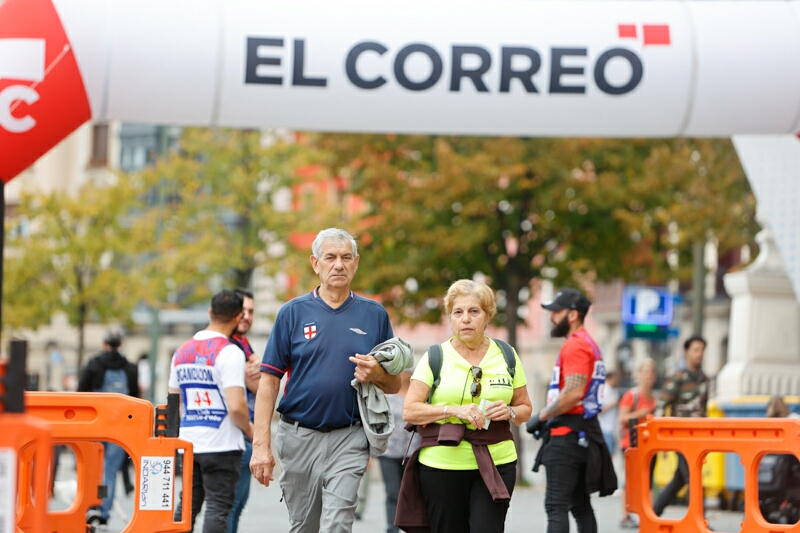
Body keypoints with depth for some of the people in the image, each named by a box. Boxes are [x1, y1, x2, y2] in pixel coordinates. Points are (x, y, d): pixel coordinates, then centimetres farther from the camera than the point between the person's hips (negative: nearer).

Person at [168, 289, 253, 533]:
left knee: (187, 506, 11)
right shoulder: (230, 352, -13)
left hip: (189, 443, 6)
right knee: (218, 508, -4)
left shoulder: (182, 351, 10)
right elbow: (236, 406, -20)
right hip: (222, 445, -6)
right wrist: (249, 429, -2)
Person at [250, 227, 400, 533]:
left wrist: (377, 375, -13)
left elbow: (394, 385, 12)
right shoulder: (293, 313, 4)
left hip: (349, 439, -1)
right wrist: (261, 445, -7)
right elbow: (269, 381, 1)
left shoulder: (374, 315, 7)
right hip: (299, 437, 1)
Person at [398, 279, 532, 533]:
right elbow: (409, 410, -4)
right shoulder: (435, 358, 3)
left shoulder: (506, 356, 10)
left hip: (495, 464, 1)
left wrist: (509, 413, -8)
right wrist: (455, 410, -17)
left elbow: (525, 408, 15)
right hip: (442, 465, -1)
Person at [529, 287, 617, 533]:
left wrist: (542, 416, -14)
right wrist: (548, 417, 14)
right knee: (581, 506, 14)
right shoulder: (589, 345, 20)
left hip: (568, 436, -10)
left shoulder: (575, 347, -13)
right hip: (584, 435, 10)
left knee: (556, 506, -13)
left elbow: (574, 392, -24)